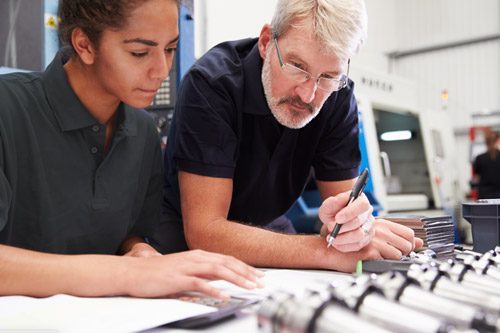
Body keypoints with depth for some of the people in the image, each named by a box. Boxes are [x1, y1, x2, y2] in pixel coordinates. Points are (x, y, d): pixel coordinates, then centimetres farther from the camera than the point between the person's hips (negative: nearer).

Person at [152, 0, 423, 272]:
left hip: (264, 229, 4)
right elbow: (204, 232, -30)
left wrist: (353, 223, -33)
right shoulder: (210, 83, -26)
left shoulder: (338, 97, -12)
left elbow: (345, 203, -10)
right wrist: (325, 250, -38)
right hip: (184, 234, -4)